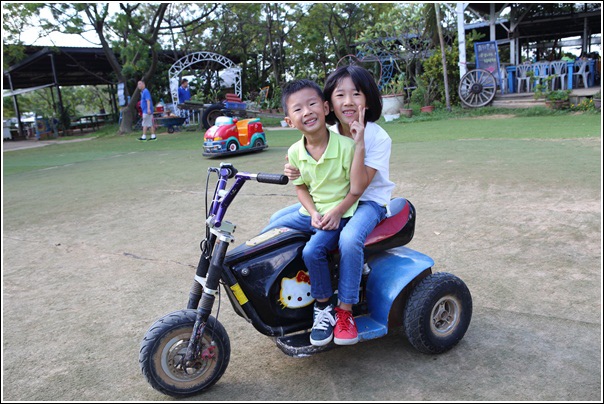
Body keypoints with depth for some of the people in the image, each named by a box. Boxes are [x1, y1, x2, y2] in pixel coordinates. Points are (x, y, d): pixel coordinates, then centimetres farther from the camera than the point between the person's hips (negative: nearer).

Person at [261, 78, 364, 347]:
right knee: (264, 238, 3)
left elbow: (356, 188, -10)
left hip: (339, 214, -6)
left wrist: (336, 213, -19)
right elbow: (301, 187, 8)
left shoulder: (346, 145, -17)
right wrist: (313, 213, -8)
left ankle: (324, 309, -7)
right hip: (311, 212, 6)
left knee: (312, 251, -29)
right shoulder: (295, 152, -2)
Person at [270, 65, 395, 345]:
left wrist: (359, 144, -32)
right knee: (277, 220, -2)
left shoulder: (378, 137, -17)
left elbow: (358, 187, -25)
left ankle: (345, 311, -19)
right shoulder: (328, 135, -1)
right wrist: (296, 172, -20)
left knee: (349, 238, -38)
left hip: (369, 202, -6)